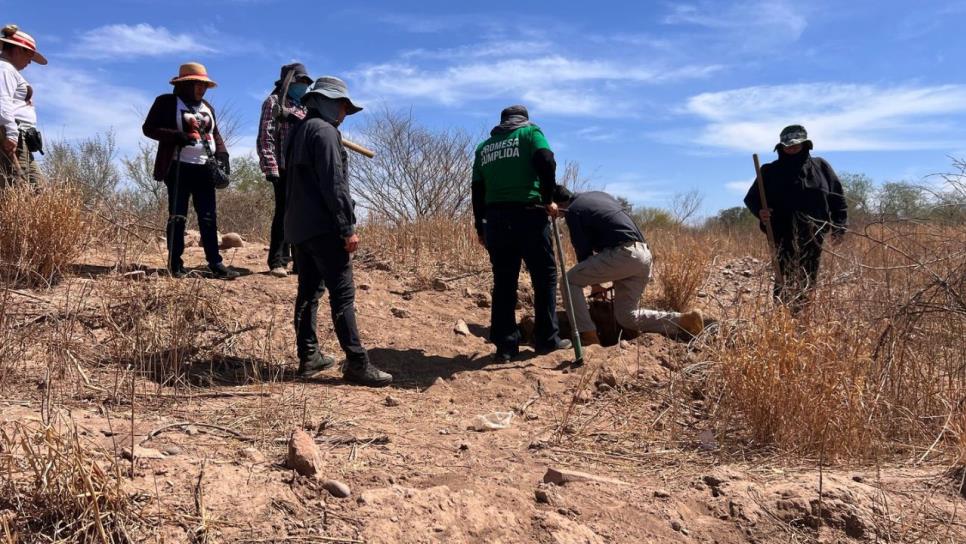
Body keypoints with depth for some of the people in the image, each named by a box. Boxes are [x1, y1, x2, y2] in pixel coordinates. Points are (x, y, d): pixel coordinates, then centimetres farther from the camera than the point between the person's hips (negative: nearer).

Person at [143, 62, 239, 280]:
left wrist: (222, 155, 3)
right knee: (177, 217, -1)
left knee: (209, 217, 3)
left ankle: (216, 264, 4)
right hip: (179, 167, -5)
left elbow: (215, 134, 22)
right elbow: (149, 128, -2)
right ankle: (175, 264, 5)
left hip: (204, 168, 5)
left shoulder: (207, 107, 18)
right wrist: (176, 136, -18)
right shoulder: (167, 102, 1)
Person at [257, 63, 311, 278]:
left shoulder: (303, 108, 23)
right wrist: (270, 168, -16)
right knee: (283, 213, -7)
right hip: (285, 168, -7)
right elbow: (265, 138, -8)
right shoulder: (274, 102, 1)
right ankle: (277, 262, -2)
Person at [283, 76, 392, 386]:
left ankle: (308, 357, 16)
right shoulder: (325, 130, -10)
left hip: (297, 226, 10)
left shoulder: (298, 132, 20)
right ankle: (356, 364, -10)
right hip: (323, 227, -10)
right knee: (343, 294, -10)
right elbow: (334, 184, -18)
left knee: (309, 291, 12)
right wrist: (348, 227, -18)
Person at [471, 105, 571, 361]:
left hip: (494, 218, 4)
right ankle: (547, 339, 10)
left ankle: (505, 345, 6)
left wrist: (480, 227, 18)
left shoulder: (483, 147, 21)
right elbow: (546, 163, -11)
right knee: (545, 277, 7)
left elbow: (477, 191, 15)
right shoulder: (530, 132, 8)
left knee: (503, 283, 7)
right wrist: (548, 199, -2)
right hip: (528, 215, -4)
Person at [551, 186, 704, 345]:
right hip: (643, 254, 9)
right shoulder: (599, 195, 27)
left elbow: (583, 250, 2)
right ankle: (684, 320, 4)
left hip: (622, 254, -9)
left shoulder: (573, 211, 1)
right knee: (627, 316, 16)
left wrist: (593, 283, 16)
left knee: (569, 281, 3)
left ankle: (589, 337, -3)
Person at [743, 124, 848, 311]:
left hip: (813, 236, 2)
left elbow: (837, 197, 12)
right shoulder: (771, 171, 5)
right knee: (785, 282, -7)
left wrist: (839, 226, 4)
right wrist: (759, 211, -14)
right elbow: (751, 198, 8)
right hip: (784, 237, -2)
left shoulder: (821, 166, 9)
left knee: (808, 283, 8)